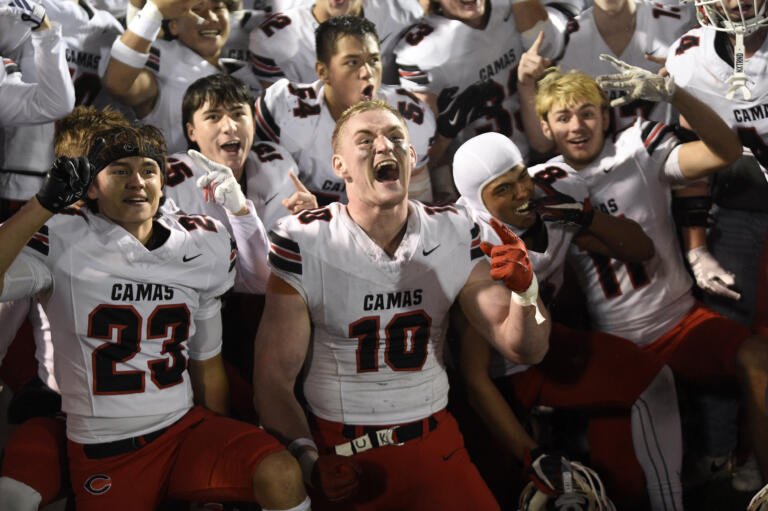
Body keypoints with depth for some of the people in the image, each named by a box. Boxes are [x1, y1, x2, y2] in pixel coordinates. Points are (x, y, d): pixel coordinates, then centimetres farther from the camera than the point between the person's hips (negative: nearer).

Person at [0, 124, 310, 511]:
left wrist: (223, 455, 20)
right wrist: (46, 203, -28)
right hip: (104, 456, -2)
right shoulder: (63, 240, -6)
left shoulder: (199, 250, 7)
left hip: (185, 429, 2)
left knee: (281, 476, -21)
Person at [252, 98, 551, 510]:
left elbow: (523, 350, 0)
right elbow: (274, 376, -7)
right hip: (337, 451, -2)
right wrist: (308, 460, -21)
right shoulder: (304, 244, -10)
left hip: (433, 444, 3)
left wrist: (524, 292, -20)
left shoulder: (455, 235, 0)